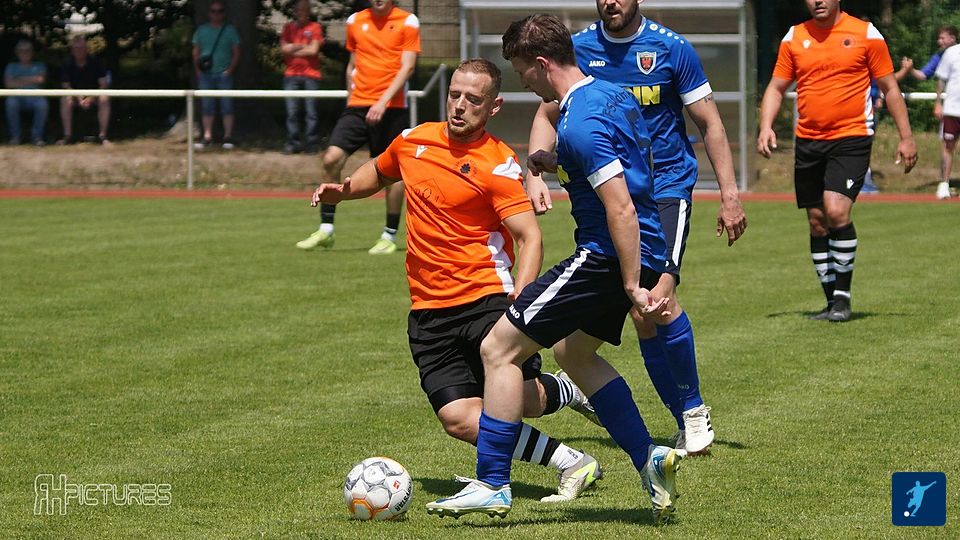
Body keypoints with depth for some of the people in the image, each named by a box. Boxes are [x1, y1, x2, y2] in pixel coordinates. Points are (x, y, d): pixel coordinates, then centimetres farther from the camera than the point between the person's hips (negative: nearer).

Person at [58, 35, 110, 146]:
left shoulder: (94, 61, -12)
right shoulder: (68, 63, -9)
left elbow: (104, 85, -11)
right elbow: (66, 86, -8)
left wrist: (91, 98, -24)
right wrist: (79, 98, -25)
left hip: (94, 95, -1)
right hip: (76, 94, 1)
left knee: (104, 99, -33)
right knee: (65, 100, -32)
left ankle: (102, 135, -29)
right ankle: (68, 136, -27)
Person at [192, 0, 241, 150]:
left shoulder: (230, 30, 5)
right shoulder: (202, 30, 9)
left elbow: (236, 52, 3)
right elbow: (196, 52, 11)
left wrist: (230, 69, -9)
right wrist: (197, 69, -2)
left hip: (224, 74, -2)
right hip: (206, 74, 2)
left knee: (227, 105, -4)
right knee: (207, 106, 2)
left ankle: (228, 137, 0)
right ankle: (207, 137, 5)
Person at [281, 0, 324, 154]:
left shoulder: (315, 27, 4)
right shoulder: (288, 28, 13)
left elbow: (313, 50, -6)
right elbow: (284, 48, 2)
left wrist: (293, 50, 1)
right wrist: (302, 46, -4)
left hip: (311, 76, -2)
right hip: (291, 74, 2)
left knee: (311, 111, -4)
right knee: (292, 111, -2)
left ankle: (311, 142, 0)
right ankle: (293, 143, 1)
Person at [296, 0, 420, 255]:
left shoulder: (407, 22, -1)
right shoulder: (355, 22, 12)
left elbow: (407, 67, -8)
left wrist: (383, 102, -17)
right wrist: (351, 98, 15)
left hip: (391, 107, -3)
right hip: (358, 106, 3)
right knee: (331, 159, -10)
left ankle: (389, 236, 12)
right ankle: (326, 229, -2)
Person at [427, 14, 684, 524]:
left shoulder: (581, 123, -21)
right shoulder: (613, 95, 10)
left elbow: (621, 209, -26)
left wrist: (632, 287, -25)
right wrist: (562, 167, 16)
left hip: (607, 255, -10)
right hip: (647, 251, 10)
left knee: (499, 348, -5)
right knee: (573, 351, 30)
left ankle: (491, 486, -2)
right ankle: (649, 458, 22)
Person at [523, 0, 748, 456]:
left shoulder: (671, 49, -4)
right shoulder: (579, 48, 2)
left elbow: (709, 123, 2)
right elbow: (548, 115, 10)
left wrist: (729, 192, -3)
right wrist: (534, 175, -6)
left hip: (667, 188, -3)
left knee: (659, 296, -21)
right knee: (640, 315, 0)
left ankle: (693, 407, -3)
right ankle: (688, 421, 11)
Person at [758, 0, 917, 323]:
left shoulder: (866, 35, -1)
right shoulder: (794, 38, 8)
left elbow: (889, 88, 4)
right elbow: (776, 87, 12)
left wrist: (906, 137, 1)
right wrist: (766, 127, -5)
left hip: (851, 138, -4)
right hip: (808, 140, 4)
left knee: (836, 211, -20)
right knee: (816, 221, 5)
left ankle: (842, 296, -8)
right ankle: (832, 301, 16)